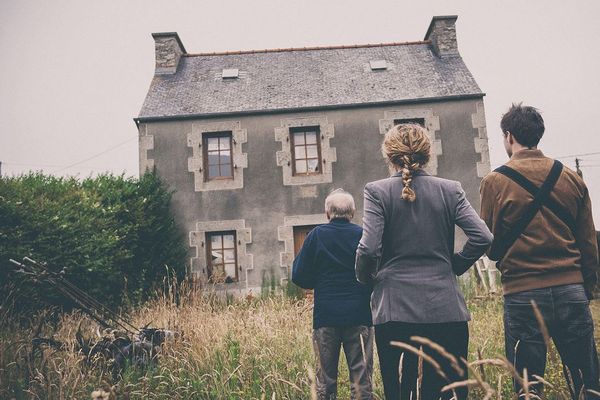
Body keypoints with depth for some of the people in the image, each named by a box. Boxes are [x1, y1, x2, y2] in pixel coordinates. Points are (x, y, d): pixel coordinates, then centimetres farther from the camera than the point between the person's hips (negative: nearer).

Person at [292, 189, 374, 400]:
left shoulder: (316, 235, -1)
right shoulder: (363, 234, -1)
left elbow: (299, 277, 0)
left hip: (326, 315, 0)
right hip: (359, 314, 0)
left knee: (325, 376, 10)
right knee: (361, 376, 6)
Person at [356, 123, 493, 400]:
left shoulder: (377, 191, -4)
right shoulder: (450, 190, 3)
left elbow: (368, 249, -13)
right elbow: (482, 237, -5)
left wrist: (366, 278, 7)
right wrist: (455, 266, 11)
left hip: (394, 308, -2)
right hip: (446, 308, 3)